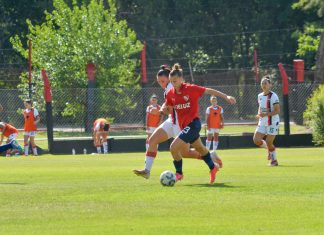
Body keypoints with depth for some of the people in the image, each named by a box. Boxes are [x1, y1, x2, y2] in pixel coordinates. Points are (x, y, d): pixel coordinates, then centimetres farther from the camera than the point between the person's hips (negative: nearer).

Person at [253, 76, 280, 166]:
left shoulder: (273, 96, -14)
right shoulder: (260, 96, 7)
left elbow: (277, 110, -18)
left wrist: (266, 114, -28)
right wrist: (259, 114, 2)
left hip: (272, 123, -7)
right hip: (262, 122, 7)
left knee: (269, 142, -5)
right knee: (256, 140, -5)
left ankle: (274, 160, 16)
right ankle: (269, 149, 22)